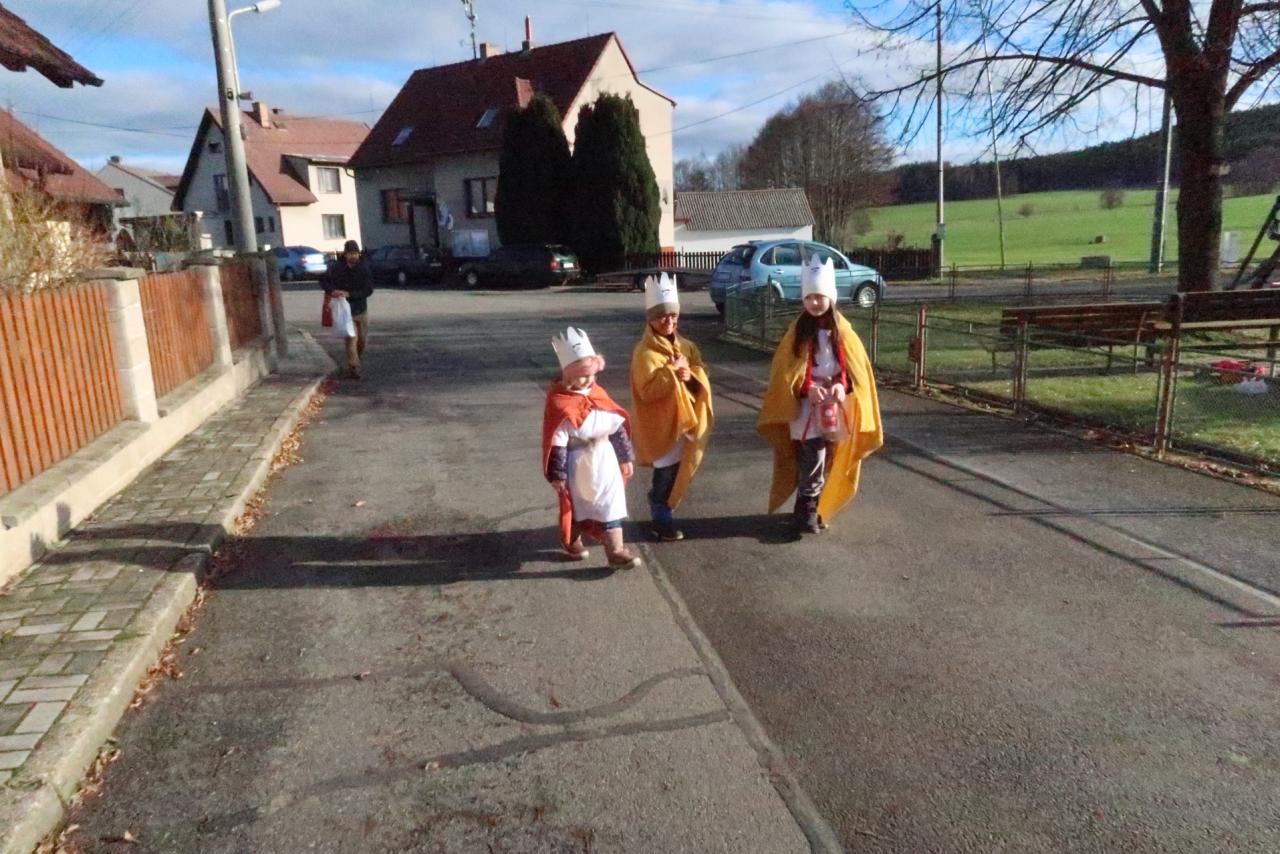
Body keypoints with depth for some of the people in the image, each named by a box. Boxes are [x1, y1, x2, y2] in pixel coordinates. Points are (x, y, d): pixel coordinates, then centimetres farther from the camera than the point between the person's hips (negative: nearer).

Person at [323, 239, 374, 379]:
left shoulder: (364, 268, -7)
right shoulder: (336, 268, -8)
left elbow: (368, 290, -13)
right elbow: (327, 282, 1)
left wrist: (349, 294, -24)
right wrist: (332, 291, -22)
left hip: (361, 309, 2)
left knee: (362, 338, 12)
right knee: (351, 339, -10)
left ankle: (356, 360, 36)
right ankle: (353, 367, -2)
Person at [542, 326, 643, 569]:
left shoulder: (598, 394, 2)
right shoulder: (559, 403, -18)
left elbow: (618, 426, 8)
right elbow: (557, 441, -18)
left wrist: (626, 456, 10)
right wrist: (558, 474, -17)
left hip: (605, 457, 5)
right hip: (579, 462, -5)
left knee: (611, 502, 6)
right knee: (577, 504, 12)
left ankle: (616, 549, 15)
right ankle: (571, 541, 35)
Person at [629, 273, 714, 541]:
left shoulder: (686, 346, 7)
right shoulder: (645, 353, -16)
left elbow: (702, 375, 8)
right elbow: (648, 391, -21)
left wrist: (690, 375, -14)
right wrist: (671, 371, -26)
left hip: (684, 419, 7)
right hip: (661, 424, -7)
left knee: (677, 470, 17)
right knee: (666, 472, -1)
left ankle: (661, 511, 37)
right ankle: (662, 520, 13)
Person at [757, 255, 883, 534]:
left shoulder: (841, 330, 3)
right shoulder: (798, 331, -3)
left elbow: (855, 366, 3)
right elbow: (785, 371, -5)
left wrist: (842, 386, -16)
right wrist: (807, 388, -21)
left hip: (833, 408, 3)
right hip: (806, 409, -3)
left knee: (827, 464, 11)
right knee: (813, 463, -7)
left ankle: (814, 508, 26)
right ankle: (807, 513, 5)